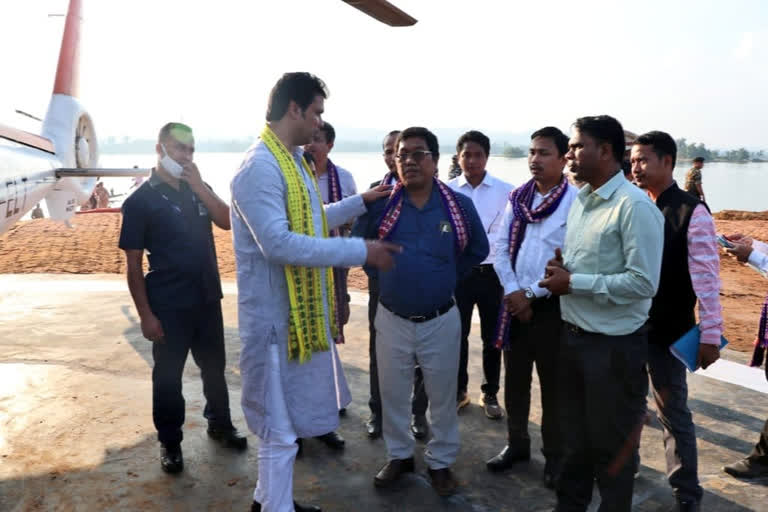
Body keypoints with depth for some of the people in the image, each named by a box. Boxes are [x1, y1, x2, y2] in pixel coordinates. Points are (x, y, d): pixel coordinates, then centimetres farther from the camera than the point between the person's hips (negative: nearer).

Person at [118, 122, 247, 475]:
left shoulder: (197, 190, 8)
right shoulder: (141, 200, -9)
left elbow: (226, 221, -7)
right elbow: (133, 264, -9)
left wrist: (199, 185, -16)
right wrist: (145, 314, -12)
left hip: (207, 298, 5)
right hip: (169, 306, -5)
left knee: (214, 366, 17)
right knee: (168, 376, 8)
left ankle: (220, 423, 36)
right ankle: (169, 441, 25)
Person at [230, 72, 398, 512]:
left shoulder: (293, 161, 12)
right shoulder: (260, 167, -21)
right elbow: (278, 242, -29)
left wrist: (362, 201, 20)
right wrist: (361, 251, -27)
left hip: (303, 309, 10)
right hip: (277, 316, -10)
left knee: (285, 420, 22)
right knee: (281, 429, 3)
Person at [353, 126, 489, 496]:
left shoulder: (460, 205, -7)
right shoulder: (380, 203, -8)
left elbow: (478, 249, 10)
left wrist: (449, 276, 4)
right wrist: (381, 275, 2)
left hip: (441, 320, 0)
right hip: (392, 318, 1)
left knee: (442, 396, 12)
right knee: (392, 394, 14)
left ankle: (440, 462, 32)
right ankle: (399, 455, 36)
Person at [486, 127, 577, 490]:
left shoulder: (575, 201, -10)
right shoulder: (517, 197, 6)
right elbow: (501, 248, 5)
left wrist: (532, 295, -12)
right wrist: (513, 292, -7)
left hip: (551, 305, -4)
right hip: (515, 302, 5)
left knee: (553, 383, 8)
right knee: (514, 378, 15)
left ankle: (555, 455, 26)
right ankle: (516, 444, 33)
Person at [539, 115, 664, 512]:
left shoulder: (635, 206, -19)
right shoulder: (580, 200, 8)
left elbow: (644, 283, -23)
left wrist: (574, 283, -19)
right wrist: (560, 269, -4)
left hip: (614, 345, -8)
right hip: (573, 335, 8)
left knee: (612, 444, 11)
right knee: (575, 435, 23)